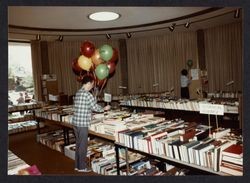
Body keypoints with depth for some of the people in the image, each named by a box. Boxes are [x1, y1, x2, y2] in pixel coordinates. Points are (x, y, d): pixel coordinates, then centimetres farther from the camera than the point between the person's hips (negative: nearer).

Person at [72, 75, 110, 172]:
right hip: (82, 124, -9)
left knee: (78, 144, 18)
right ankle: (82, 167, 17)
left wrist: (90, 109, 27)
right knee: (83, 145, 4)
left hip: (75, 122, 9)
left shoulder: (77, 93, 11)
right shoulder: (87, 94, -16)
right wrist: (104, 108, 6)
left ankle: (77, 165, 29)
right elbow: (95, 107, -11)